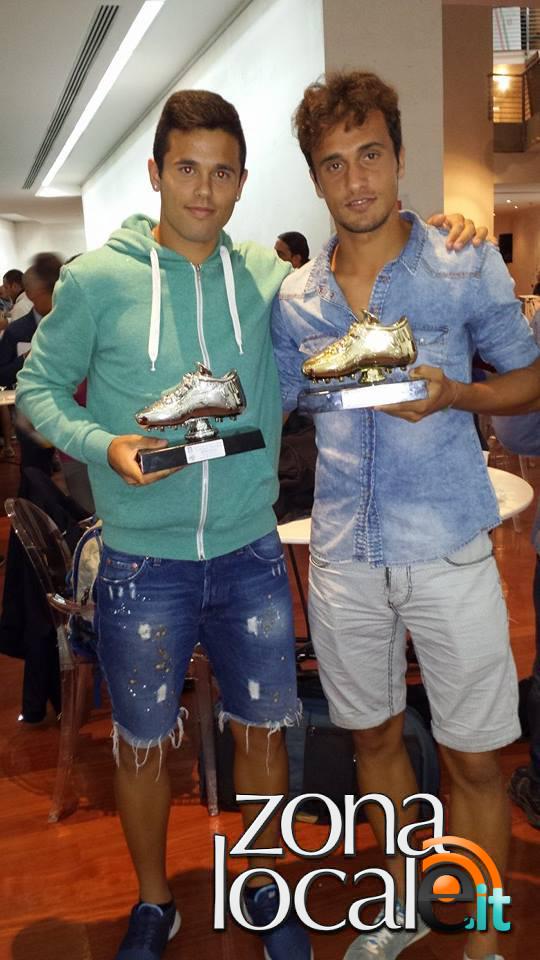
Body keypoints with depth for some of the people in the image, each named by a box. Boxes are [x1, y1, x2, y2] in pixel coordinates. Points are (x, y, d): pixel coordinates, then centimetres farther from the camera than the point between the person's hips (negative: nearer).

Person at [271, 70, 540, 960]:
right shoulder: (295, 297, 6)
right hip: (343, 555, 4)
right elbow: (274, 410, 14)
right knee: (374, 735, 18)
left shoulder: (466, 266, -4)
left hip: (448, 551, -3)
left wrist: (451, 395, -16)